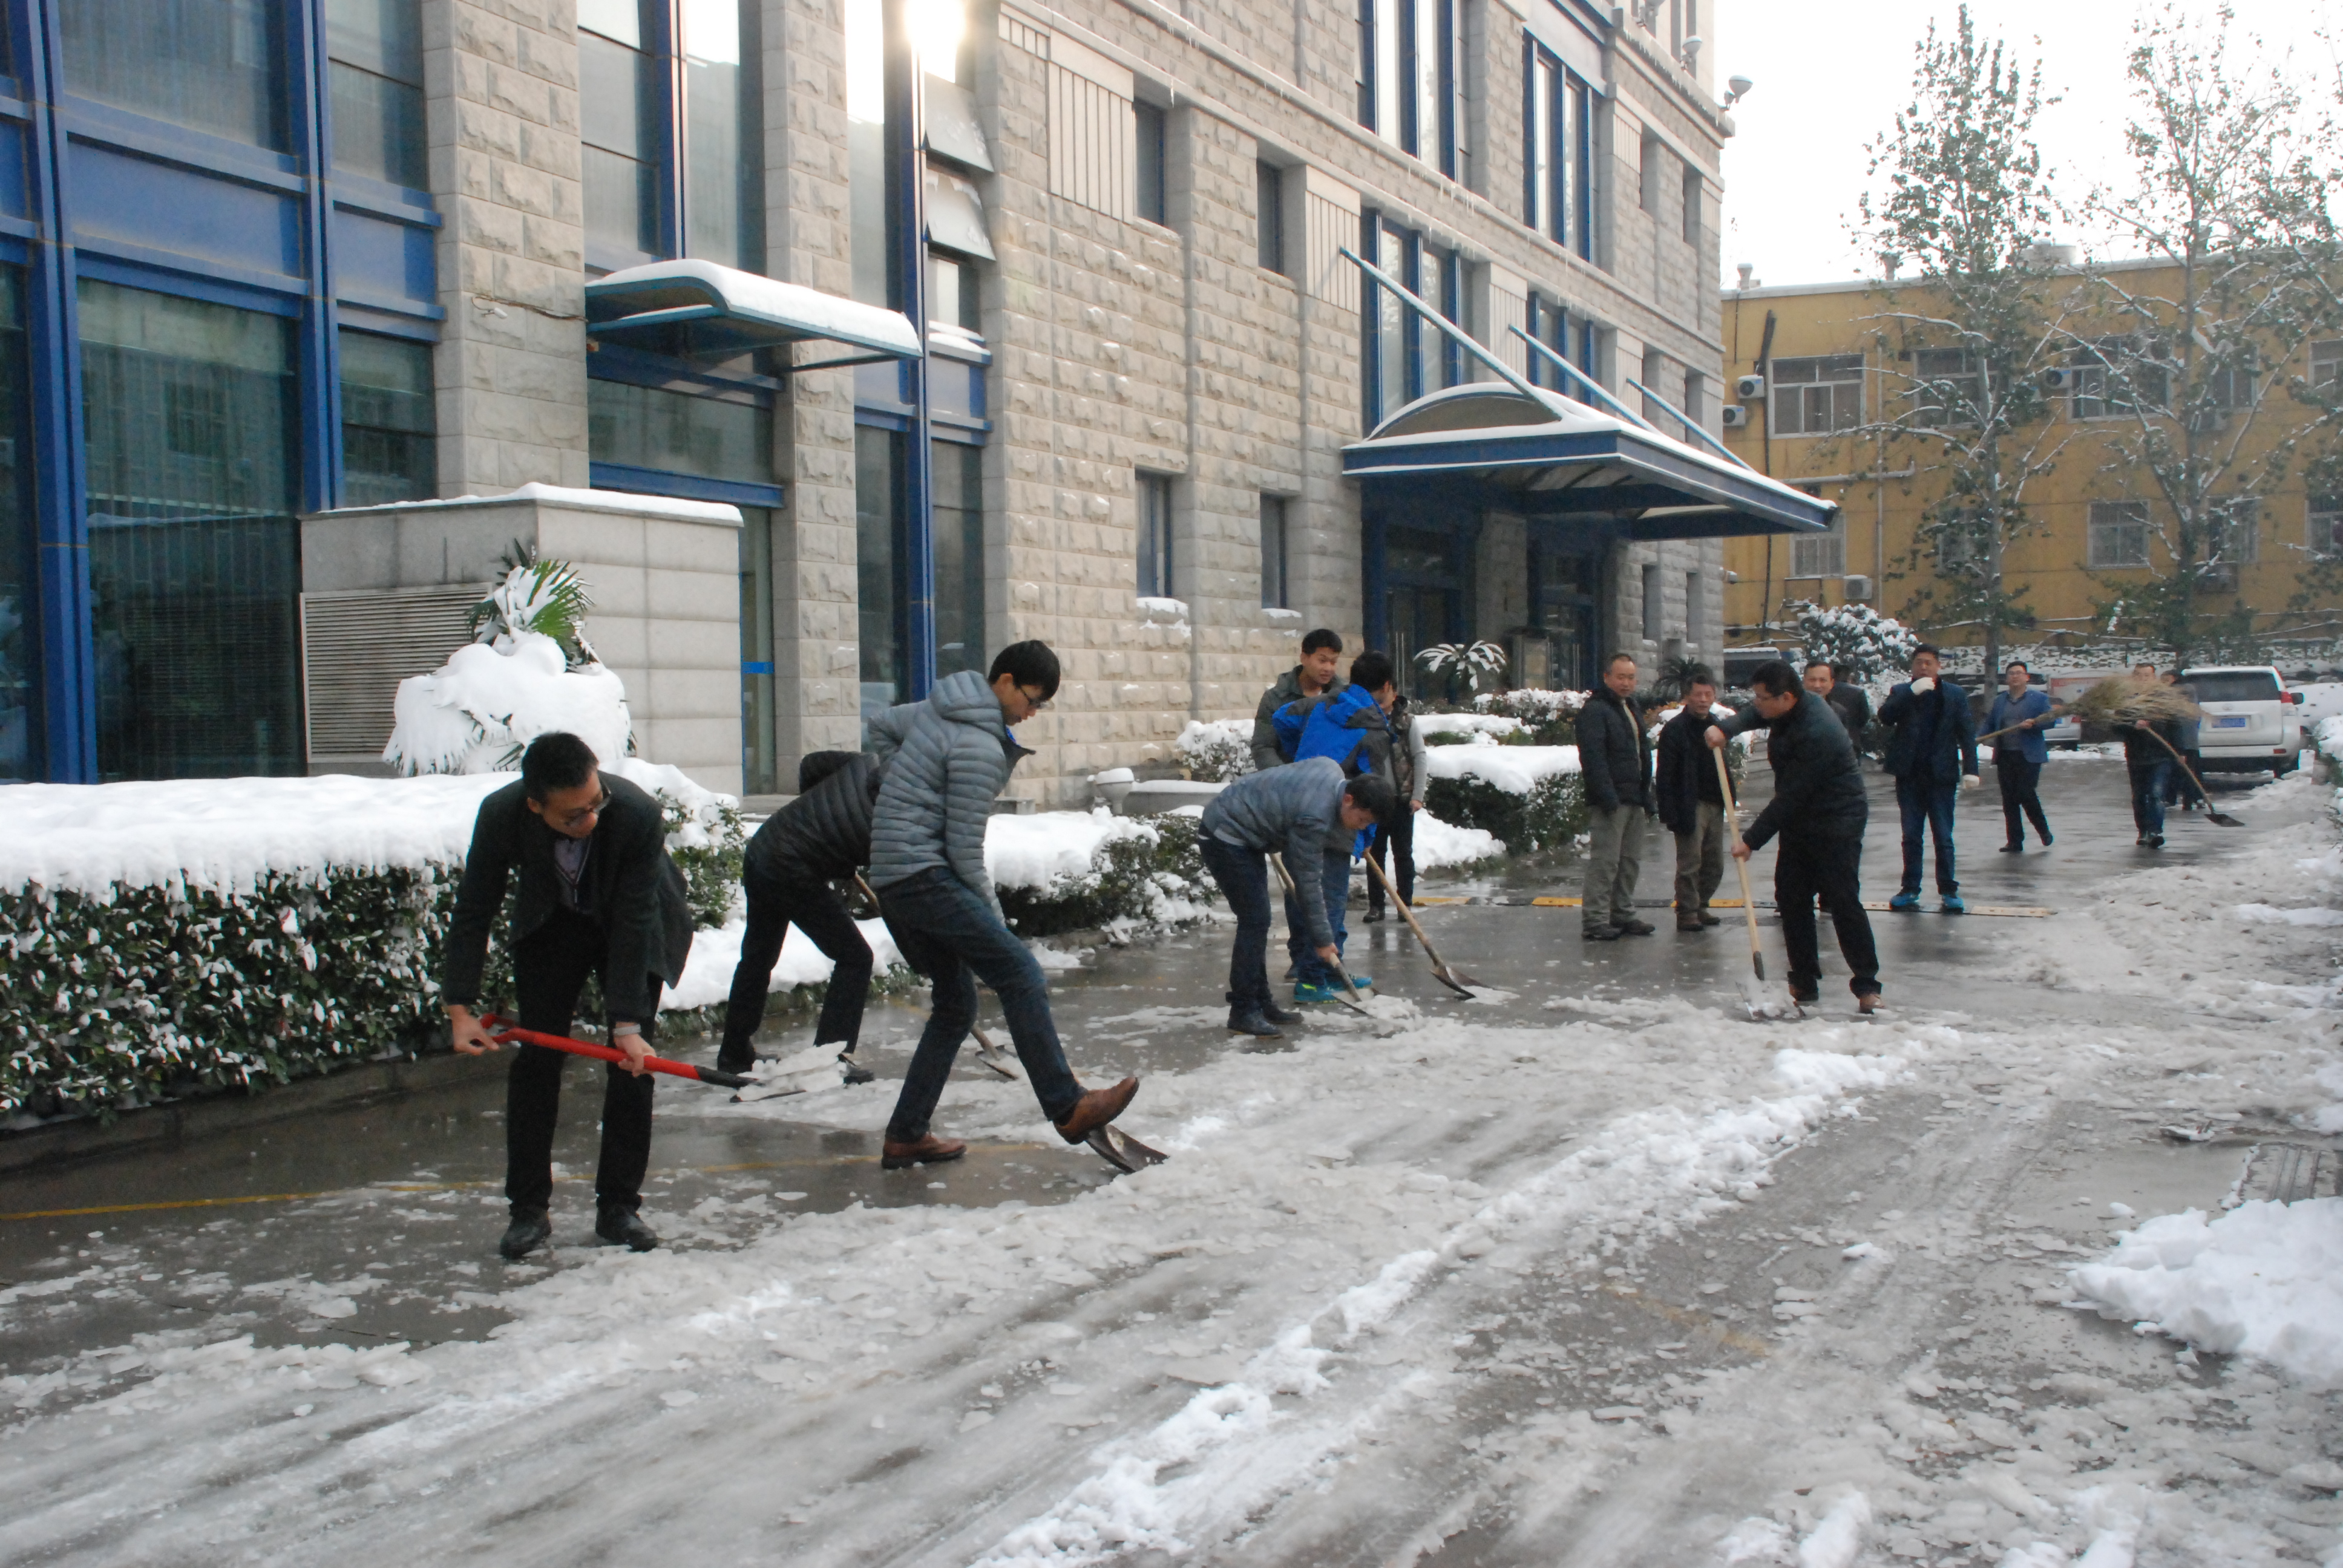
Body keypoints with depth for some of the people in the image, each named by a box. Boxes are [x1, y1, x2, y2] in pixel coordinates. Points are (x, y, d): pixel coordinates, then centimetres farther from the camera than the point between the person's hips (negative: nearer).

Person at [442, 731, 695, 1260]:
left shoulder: (639, 815, -38)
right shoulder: (500, 815, -31)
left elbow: (634, 924, -32)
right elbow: (473, 913, -19)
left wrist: (628, 1023, -31)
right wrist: (460, 1009, -22)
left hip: (634, 930, -1)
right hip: (551, 924, 2)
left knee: (633, 1061, -7)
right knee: (536, 1057, -5)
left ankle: (619, 1206, 4)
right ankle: (529, 1208, 5)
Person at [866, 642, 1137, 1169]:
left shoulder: (937, 708, 13)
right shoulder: (980, 747, -16)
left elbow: (882, 726, 31)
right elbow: (965, 850, -15)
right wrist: (994, 917, -5)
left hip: (894, 879, 10)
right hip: (924, 875, -10)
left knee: (956, 1004, 14)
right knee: (1019, 972, -15)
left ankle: (905, 1137, 17)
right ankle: (1067, 1108, -18)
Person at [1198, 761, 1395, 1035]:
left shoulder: (1332, 768, -4)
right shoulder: (1315, 817, -29)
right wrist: (1322, 938, -14)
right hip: (1225, 836, -10)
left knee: (1257, 921, 11)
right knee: (1255, 920, -13)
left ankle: (1260, 1003, 18)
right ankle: (1243, 1012, -10)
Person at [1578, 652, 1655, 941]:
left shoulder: (1631, 708, 20)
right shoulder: (1594, 710, -10)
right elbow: (1592, 757, -19)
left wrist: (1646, 793, 20)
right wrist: (1607, 796, -24)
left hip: (1633, 799, 9)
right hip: (1610, 801, -9)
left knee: (1630, 861, 13)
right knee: (1604, 862, -10)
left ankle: (1623, 915, 22)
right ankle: (1594, 921, -8)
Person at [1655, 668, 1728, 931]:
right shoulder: (1675, 729, -9)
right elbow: (1664, 776, -12)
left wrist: (1726, 800, 15)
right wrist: (1669, 812, -18)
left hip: (1715, 804, 7)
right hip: (1690, 807, -7)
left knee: (1714, 863, 11)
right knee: (1690, 863, -4)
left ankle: (1700, 906, 25)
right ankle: (1687, 912, 4)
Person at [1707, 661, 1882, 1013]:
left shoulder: (1816, 734, -29)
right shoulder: (1801, 705, -1)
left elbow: (1789, 798, -26)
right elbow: (1755, 715, 20)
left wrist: (1751, 840, -21)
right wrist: (1726, 728, -2)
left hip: (1836, 825, -10)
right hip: (1799, 822, 10)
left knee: (1844, 902, -11)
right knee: (1791, 899, 8)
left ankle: (1866, 986, -3)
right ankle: (1804, 982, 15)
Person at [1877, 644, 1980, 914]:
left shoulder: (1955, 695, 4)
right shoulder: (1902, 693, 7)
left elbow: (1967, 734, 1)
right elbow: (1885, 716, -11)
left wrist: (1970, 768, -8)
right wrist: (1912, 692, -19)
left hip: (1941, 776, -2)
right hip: (1909, 775, 2)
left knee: (1943, 837, 1)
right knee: (1911, 836, 8)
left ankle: (1948, 891, 7)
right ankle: (1910, 889, 13)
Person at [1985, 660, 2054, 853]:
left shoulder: (2039, 698, 6)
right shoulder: (1999, 701, 19)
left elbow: (2049, 720, -2)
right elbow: (1989, 725, 17)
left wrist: (2033, 723, -22)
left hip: (2028, 756, -4)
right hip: (2005, 756, 5)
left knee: (2026, 794, -12)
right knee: (2009, 800, 3)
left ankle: (2044, 831, 12)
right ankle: (2015, 842, 7)